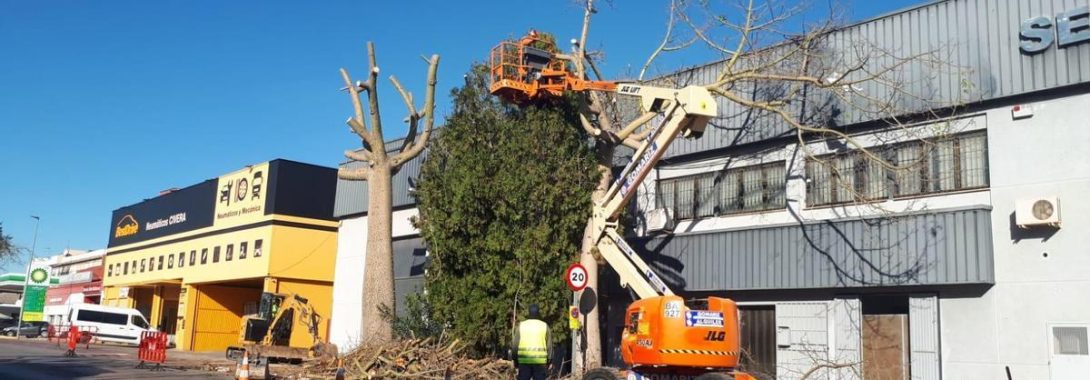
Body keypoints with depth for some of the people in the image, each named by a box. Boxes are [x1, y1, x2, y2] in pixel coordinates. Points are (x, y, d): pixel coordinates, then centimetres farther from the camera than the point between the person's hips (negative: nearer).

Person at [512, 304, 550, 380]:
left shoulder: (521, 325, 3)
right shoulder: (544, 326, 2)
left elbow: (515, 344, 4)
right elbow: (549, 345, 3)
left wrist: (515, 358, 14)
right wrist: (548, 359, 14)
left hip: (524, 360, 0)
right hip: (540, 360, 0)